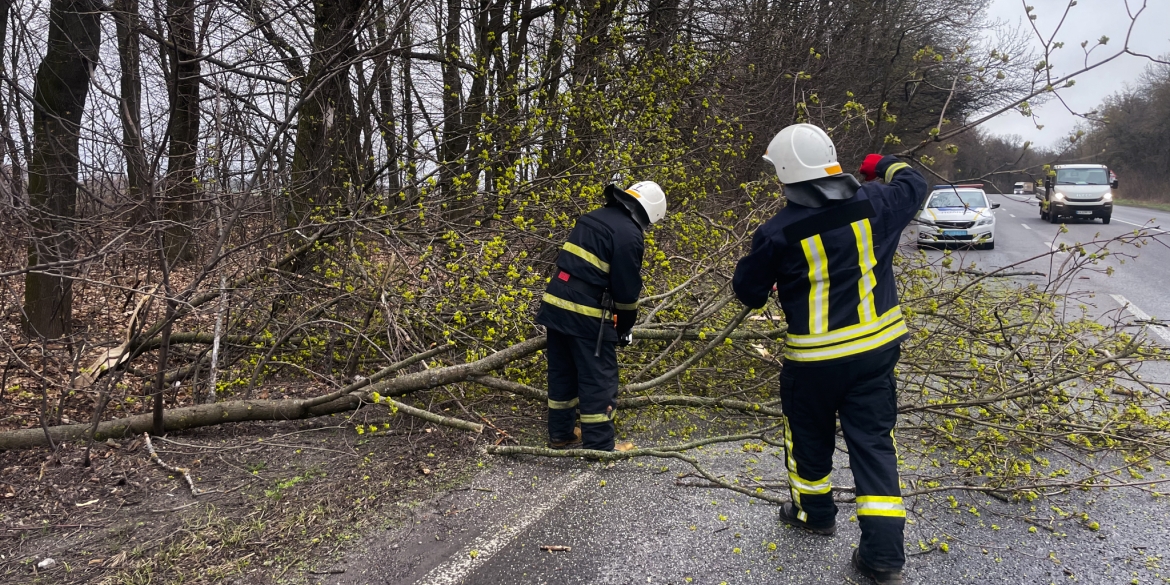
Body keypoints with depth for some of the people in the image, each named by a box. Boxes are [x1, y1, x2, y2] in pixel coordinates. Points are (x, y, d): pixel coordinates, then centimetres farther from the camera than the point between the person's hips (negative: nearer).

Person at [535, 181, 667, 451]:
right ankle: (599, 446, 7)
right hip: (586, 315, -9)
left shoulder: (590, 219, 17)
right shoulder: (628, 234, -10)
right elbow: (627, 287, -9)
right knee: (599, 379, 1)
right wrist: (625, 328, 5)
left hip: (555, 304, 9)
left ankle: (560, 434, 30)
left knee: (562, 372, 18)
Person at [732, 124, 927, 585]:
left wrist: (765, 270, 18)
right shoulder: (873, 203, -6)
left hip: (816, 357, -3)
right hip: (878, 346, 4)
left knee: (809, 435, 21)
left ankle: (815, 511, 42)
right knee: (874, 442, 8)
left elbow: (749, 291, -3)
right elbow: (915, 187, 17)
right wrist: (886, 166, 37)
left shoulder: (779, 232, -17)